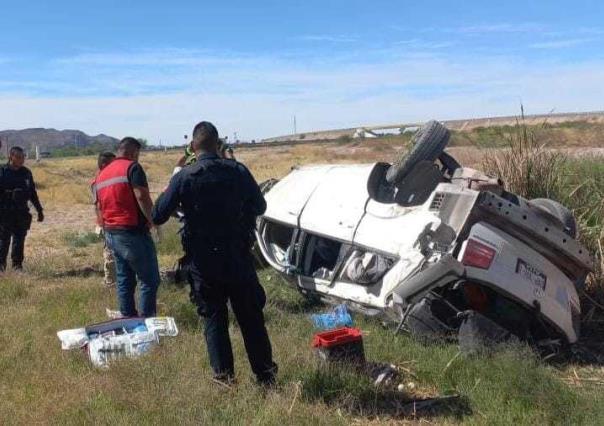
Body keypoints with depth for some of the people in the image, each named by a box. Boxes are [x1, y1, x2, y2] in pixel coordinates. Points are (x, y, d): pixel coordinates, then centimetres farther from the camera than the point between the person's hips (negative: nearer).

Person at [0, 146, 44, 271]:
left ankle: (17, 265, 15)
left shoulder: (26, 173, 8)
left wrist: (39, 210, 17)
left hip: (22, 213, 3)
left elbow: (33, 193, 16)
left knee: (19, 240, 7)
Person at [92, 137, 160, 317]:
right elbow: (142, 197, -21)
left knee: (124, 280, 15)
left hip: (111, 233, 8)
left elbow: (100, 208, 19)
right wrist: (152, 220, -9)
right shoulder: (132, 167, -8)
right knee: (149, 280, -1)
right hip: (133, 232, -8)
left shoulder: (101, 174, 16)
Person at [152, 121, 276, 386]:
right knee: (251, 317, 12)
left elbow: (158, 216, -7)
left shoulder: (184, 177, -10)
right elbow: (259, 207, 7)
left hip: (204, 262, -1)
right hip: (238, 258, 2)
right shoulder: (238, 171, -4)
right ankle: (265, 373, 20)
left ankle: (224, 376, 14)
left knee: (214, 318, 11)